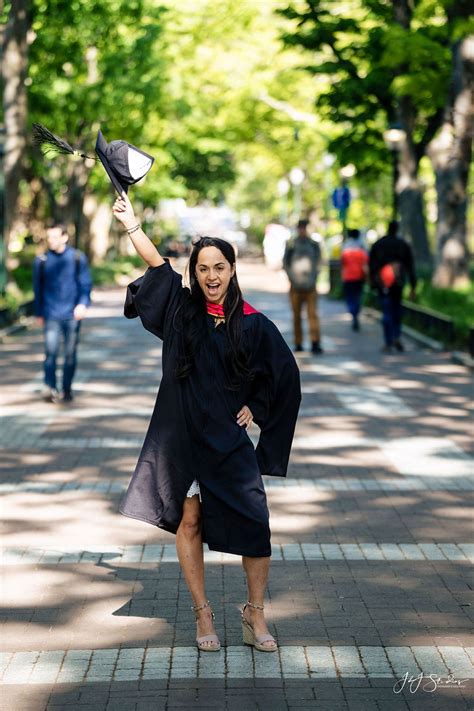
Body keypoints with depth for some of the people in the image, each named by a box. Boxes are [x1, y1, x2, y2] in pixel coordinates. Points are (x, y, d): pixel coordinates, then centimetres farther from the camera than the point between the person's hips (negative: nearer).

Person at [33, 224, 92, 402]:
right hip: (51, 314, 0)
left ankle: (67, 389, 17)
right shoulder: (41, 260, 4)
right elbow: (38, 288, 12)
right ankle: (50, 388, -9)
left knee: (70, 353, 5)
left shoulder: (78, 258, 2)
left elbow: (85, 283, 4)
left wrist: (83, 303, -12)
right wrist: (39, 313, 14)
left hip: (72, 314, 0)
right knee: (51, 351, -12)